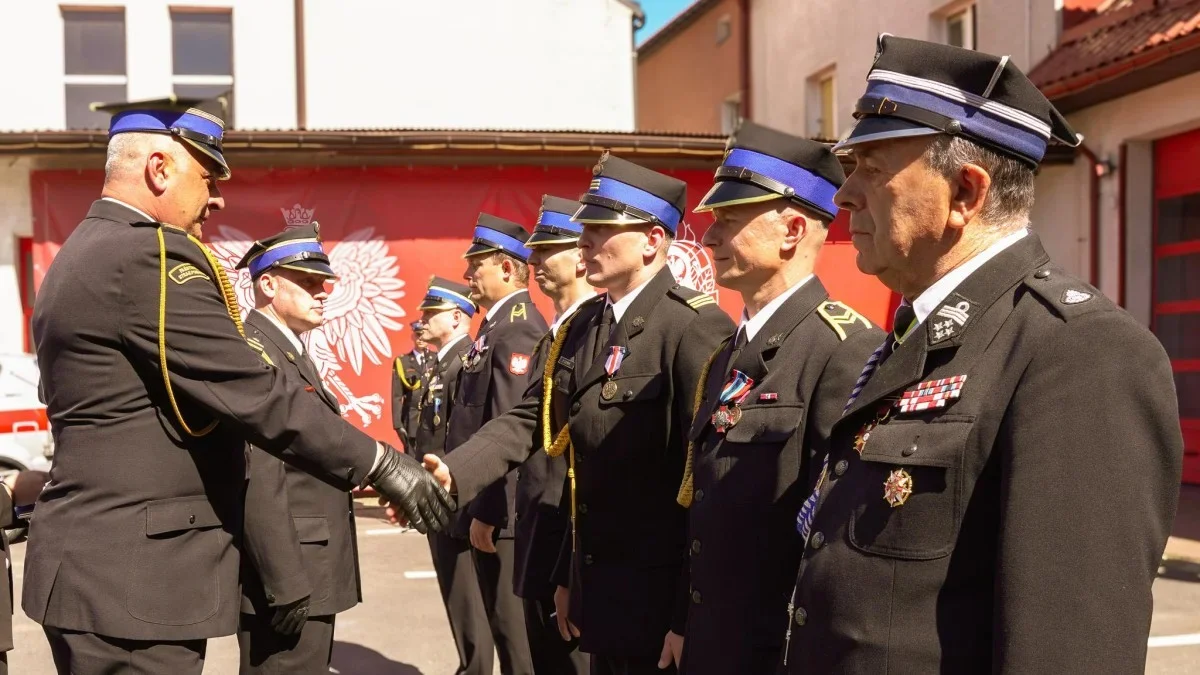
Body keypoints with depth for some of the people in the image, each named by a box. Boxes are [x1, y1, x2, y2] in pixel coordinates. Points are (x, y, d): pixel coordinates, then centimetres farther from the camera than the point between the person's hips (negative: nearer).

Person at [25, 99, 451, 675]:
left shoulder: (80, 257, 15)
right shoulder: (146, 256, -17)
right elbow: (256, 394, -21)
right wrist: (383, 465, -15)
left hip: (98, 568, 10)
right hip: (133, 581, -10)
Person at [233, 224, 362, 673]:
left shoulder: (291, 352, 15)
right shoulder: (254, 354, -18)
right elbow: (258, 484, -24)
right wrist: (286, 584, -24)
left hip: (305, 570, 10)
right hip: (287, 574, -10)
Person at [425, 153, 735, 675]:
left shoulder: (696, 329, -17)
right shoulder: (582, 327, 9)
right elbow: (531, 420, 7)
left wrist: (690, 616, -18)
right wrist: (452, 474, -9)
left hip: (660, 599, -7)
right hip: (599, 592, 8)